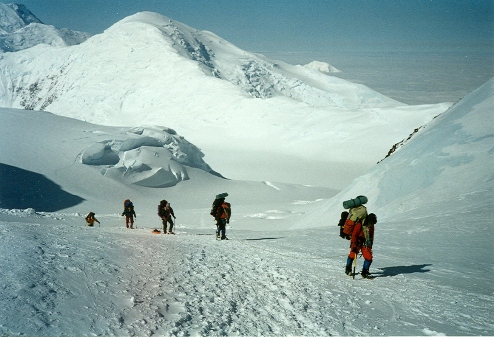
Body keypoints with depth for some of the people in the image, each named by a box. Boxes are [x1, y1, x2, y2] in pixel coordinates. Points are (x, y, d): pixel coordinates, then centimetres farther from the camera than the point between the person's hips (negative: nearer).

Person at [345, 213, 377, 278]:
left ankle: (364, 272, 6)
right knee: (352, 254, -14)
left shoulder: (371, 226, 1)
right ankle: (348, 269, 11)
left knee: (369, 257, -7)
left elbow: (371, 236, 15)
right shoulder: (359, 224, -18)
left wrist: (370, 246, 16)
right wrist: (354, 245, -17)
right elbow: (354, 235, -14)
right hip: (357, 242, -5)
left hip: (365, 243, 5)